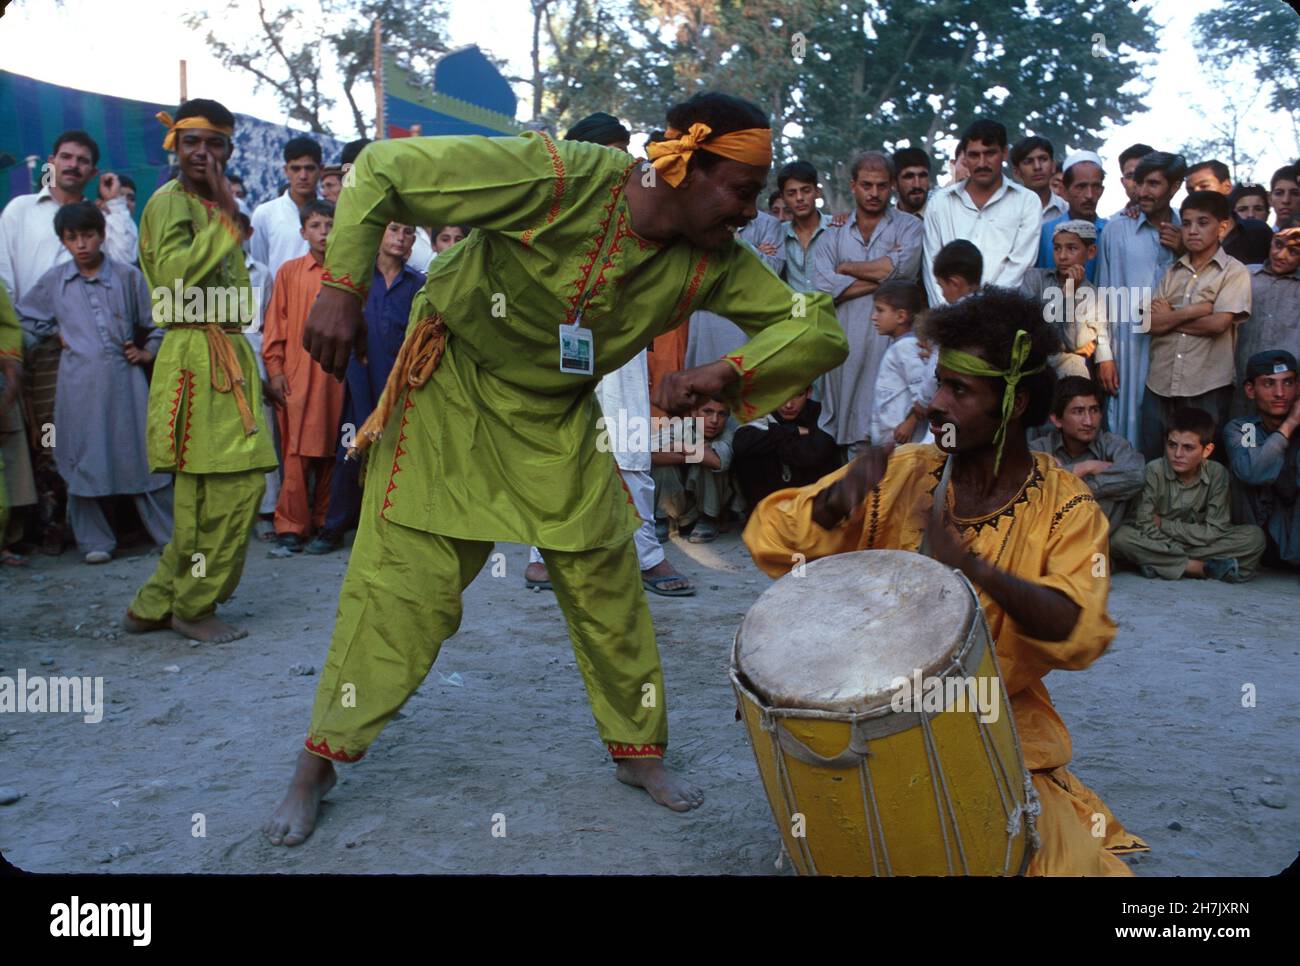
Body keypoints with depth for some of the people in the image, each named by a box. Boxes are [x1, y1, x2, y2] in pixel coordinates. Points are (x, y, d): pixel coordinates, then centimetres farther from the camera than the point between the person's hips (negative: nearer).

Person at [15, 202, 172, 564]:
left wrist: (148, 352, 1)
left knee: (144, 456, 1)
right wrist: (57, 333, 9)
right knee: (83, 462, 3)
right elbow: (24, 315, 20)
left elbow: (156, 322, 12)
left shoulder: (128, 275, 4)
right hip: (79, 382, 1)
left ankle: (171, 534, 7)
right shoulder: (54, 281, 7)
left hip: (125, 377, -1)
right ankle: (95, 541, 13)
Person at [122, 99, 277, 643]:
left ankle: (157, 605, 18)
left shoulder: (212, 206, 21)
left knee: (206, 492, 9)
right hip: (197, 357, -9)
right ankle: (193, 606, 6)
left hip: (226, 356, 9)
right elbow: (174, 278, -23)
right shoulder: (170, 202, -5)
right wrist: (225, 217, -17)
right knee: (232, 486, -9)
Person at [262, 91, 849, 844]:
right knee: (402, 583, -3)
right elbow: (382, 169, -22)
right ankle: (318, 765, 16)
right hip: (452, 394, -4)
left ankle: (641, 750, 26)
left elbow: (822, 331, -11)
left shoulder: (712, 260, -13)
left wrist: (723, 372, -28)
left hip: (560, 422, 4)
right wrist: (343, 288, -29)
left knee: (608, 584, 4)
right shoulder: (556, 176, -27)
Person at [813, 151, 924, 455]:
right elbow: (824, 288, -2)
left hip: (890, 342, -2)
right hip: (845, 346, 2)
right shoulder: (834, 236, 15)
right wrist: (882, 274, -3)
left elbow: (900, 267, -11)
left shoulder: (909, 227, 11)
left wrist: (847, 268, 3)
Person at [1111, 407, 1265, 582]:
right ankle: (1206, 568, -24)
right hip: (1158, 546, -1)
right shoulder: (1154, 471, -13)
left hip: (1203, 544, 2)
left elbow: (1215, 531, -11)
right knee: (1121, 537, -31)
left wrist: (1163, 524, -12)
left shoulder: (1217, 474, -8)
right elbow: (1145, 527, -19)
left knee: (1254, 536, -17)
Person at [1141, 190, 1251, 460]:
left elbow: (1218, 323, -14)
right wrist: (1193, 310, -11)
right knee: (1153, 461, 9)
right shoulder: (1173, 272, 12)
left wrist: (1170, 318, -2)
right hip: (1160, 384, 4)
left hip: (1207, 388, -4)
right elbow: (1150, 323, 0)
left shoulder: (1235, 272, -1)